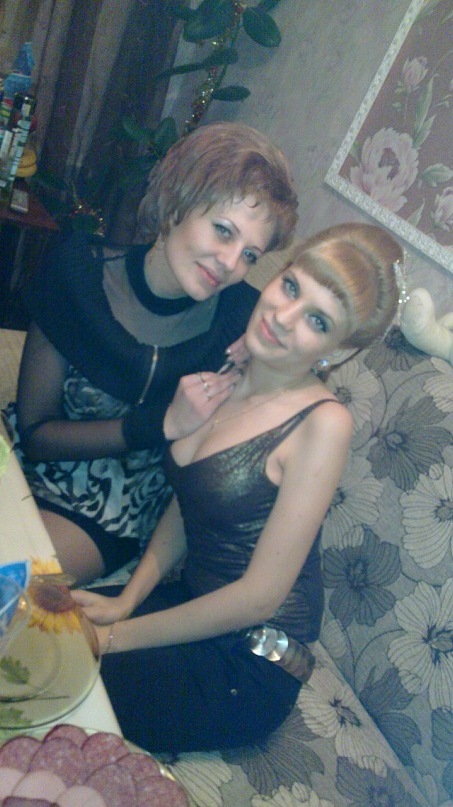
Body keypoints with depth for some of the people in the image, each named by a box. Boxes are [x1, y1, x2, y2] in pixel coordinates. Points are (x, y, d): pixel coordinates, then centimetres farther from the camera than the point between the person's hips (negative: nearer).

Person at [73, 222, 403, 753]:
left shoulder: (323, 424, -21)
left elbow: (261, 595, -19)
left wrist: (114, 637, -13)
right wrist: (125, 602, -1)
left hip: (250, 666, -6)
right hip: (192, 603, 6)